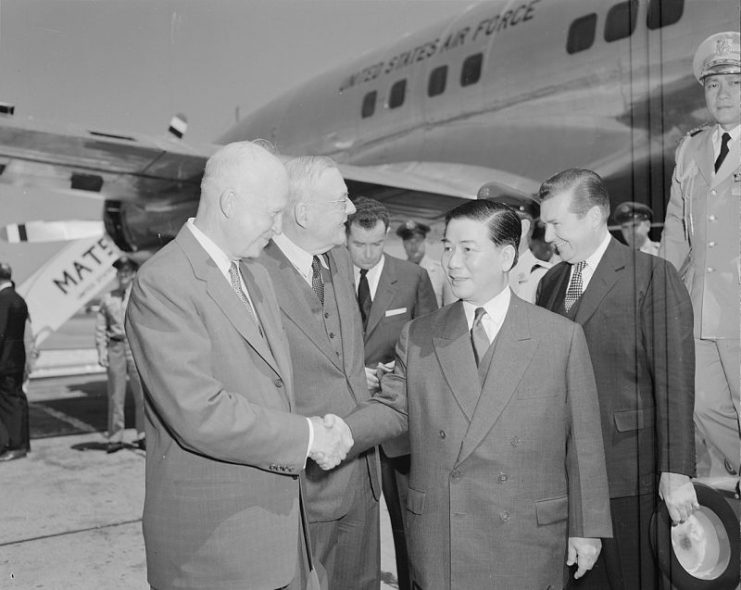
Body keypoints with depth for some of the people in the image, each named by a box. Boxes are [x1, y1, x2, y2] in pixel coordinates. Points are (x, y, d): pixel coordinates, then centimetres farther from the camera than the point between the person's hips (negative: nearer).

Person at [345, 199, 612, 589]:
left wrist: (586, 528, 2)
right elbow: (392, 407, 1)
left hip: (528, 546, -1)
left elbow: (583, 443, -1)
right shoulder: (418, 337, 2)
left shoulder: (563, 337, -4)